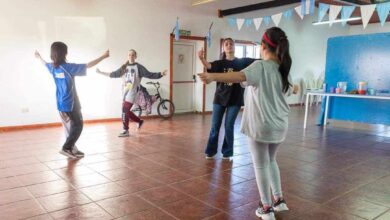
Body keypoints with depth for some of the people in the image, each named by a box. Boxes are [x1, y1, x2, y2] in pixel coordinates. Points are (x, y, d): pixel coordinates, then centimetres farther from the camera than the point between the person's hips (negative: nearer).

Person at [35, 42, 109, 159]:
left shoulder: (53, 67, 3)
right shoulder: (69, 67, -18)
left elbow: (45, 63, 27)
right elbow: (88, 65, -18)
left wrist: (39, 57, 50)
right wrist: (103, 56, -11)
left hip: (61, 104, 8)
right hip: (71, 103, -8)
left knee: (69, 127, 15)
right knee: (78, 126, 4)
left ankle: (72, 150, 21)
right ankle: (66, 148, -1)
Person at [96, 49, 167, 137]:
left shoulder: (138, 67, -6)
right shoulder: (124, 67, 10)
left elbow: (149, 75, -12)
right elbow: (115, 74, 20)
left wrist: (161, 74, -26)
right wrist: (101, 72, 23)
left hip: (132, 92, -6)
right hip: (125, 91, 6)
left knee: (125, 110, -12)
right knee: (126, 111, 11)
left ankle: (126, 131, -1)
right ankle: (140, 121, 32)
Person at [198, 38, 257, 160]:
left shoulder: (242, 62, 2)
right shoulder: (220, 63, 1)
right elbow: (209, 66, -20)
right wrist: (202, 58, -41)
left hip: (235, 99, -1)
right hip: (220, 97, 1)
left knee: (229, 126, 3)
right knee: (215, 126, 6)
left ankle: (227, 152, 18)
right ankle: (210, 151, 21)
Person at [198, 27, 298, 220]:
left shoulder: (261, 66, -12)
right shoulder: (283, 69, 10)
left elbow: (240, 76, -34)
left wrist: (213, 77, -46)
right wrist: (295, 89, 56)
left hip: (261, 125, -7)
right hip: (280, 126, 7)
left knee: (261, 165, 8)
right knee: (271, 161, 25)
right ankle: (279, 200, 33)